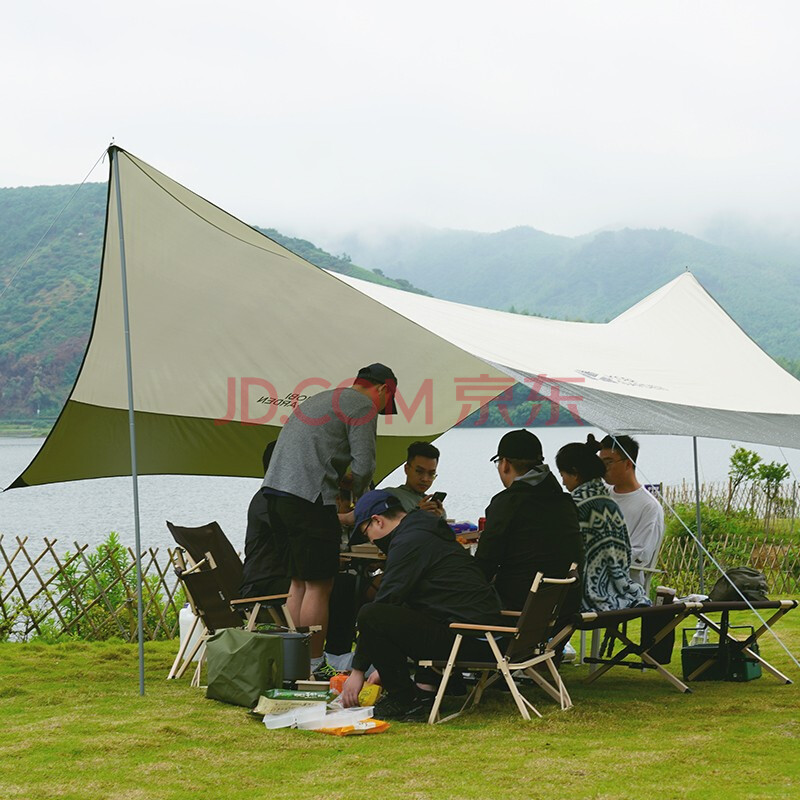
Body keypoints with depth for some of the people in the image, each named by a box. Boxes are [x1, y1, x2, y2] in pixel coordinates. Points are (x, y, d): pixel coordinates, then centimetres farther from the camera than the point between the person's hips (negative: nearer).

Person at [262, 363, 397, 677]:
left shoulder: (319, 399, 28)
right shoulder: (363, 406, 0)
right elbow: (364, 465, -8)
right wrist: (354, 497, 11)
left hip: (275, 490, 9)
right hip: (308, 497, -9)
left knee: (299, 581, 15)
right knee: (318, 585, -4)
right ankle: (313, 666, -3)